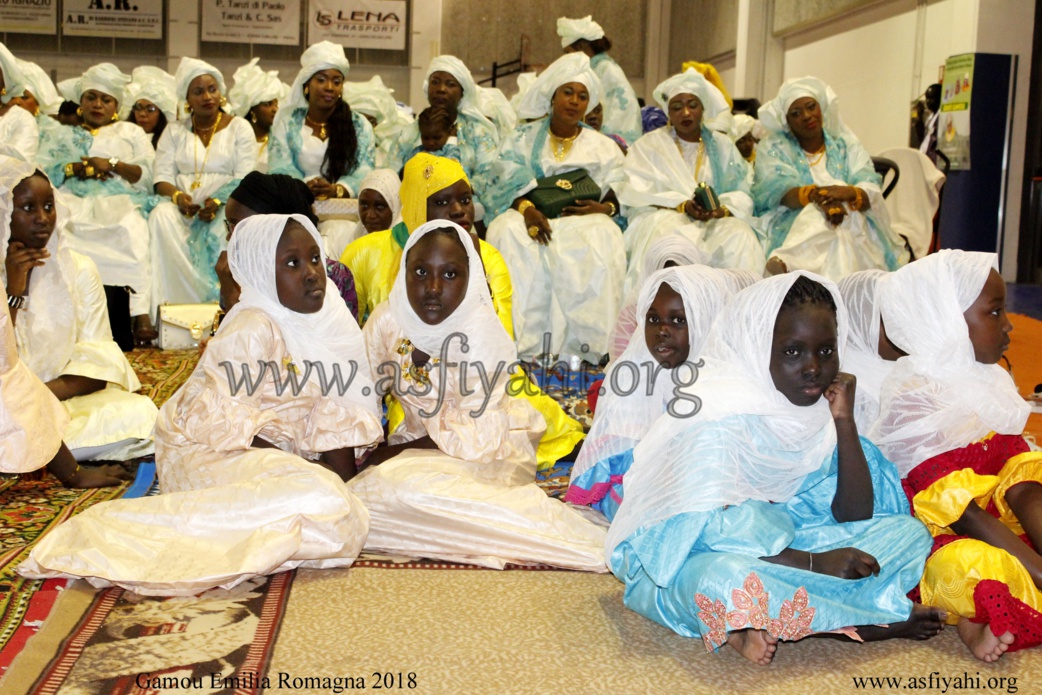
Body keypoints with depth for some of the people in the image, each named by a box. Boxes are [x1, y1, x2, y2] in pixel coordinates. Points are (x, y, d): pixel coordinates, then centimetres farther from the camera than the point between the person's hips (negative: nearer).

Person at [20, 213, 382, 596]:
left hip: (273, 452, 8)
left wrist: (342, 486, -4)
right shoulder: (251, 330, -19)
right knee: (322, 509, -27)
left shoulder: (331, 320, 3)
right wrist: (291, 466, -18)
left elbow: (336, 418, 3)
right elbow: (218, 420, -21)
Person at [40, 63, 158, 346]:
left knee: (132, 232, -38)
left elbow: (148, 174, 13)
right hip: (73, 202, 2)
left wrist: (112, 164, -3)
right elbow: (40, 171, 16)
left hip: (119, 202, -1)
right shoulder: (60, 134, 31)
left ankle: (140, 315, -49)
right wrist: (76, 168, -2)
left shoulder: (132, 133, 28)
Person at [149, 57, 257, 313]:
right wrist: (177, 196, -16)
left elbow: (245, 179, -1)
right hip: (183, 205, 2)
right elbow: (162, 177, 8)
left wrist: (218, 202, -19)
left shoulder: (239, 128, 11)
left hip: (224, 206, -2)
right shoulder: (174, 131, 20)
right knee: (162, 216, -33)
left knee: (225, 224, -38)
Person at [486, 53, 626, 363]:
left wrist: (603, 208, -14)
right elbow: (508, 184, 2)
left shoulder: (604, 148, 19)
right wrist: (526, 209, -20)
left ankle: (582, 345, -39)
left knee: (600, 241, -37)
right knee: (510, 233, -36)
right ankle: (523, 345, -39)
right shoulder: (522, 140, 16)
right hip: (531, 216, 0)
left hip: (583, 221, 0)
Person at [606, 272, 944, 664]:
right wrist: (815, 562, -26)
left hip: (775, 546, 7)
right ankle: (874, 621, -17)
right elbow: (704, 536, -26)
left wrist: (845, 421, -9)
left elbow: (855, 517, 0)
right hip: (684, 560, -7)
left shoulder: (817, 408, 1)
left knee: (910, 532, -3)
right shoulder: (721, 416, -20)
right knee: (726, 579, -42)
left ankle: (759, 624, -18)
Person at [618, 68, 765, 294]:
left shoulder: (722, 145, 19)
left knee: (739, 236, -31)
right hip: (662, 217, -2)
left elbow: (741, 195, 8)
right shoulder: (649, 145, 13)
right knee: (678, 237, -38)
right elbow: (639, 193, -1)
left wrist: (722, 210, -16)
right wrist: (684, 206, -16)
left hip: (717, 221, 2)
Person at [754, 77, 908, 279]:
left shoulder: (847, 145, 18)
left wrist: (848, 193, -25)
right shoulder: (773, 148, 13)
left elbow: (871, 192, 1)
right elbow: (776, 190, -7)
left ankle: (786, 264, -50)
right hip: (791, 224, -2)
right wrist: (815, 195, -29)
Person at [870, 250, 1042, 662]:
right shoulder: (913, 400, -16)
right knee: (970, 568, -37)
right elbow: (963, 514, -21)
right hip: (933, 535, -8)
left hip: (995, 523, 8)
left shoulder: (989, 383, 8)